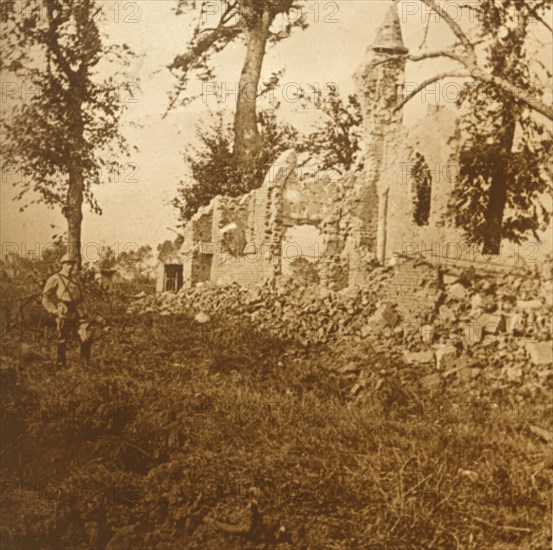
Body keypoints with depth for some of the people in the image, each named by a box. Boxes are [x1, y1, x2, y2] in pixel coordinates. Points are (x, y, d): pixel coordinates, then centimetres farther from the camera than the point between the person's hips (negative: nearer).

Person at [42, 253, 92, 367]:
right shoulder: (55, 279, -4)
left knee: (86, 338, -3)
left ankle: (87, 362, 8)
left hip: (79, 313, 5)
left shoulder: (75, 279, 16)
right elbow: (45, 298, -3)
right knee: (62, 340, 4)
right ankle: (60, 363, 18)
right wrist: (54, 311, -9)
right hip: (64, 314, -5)